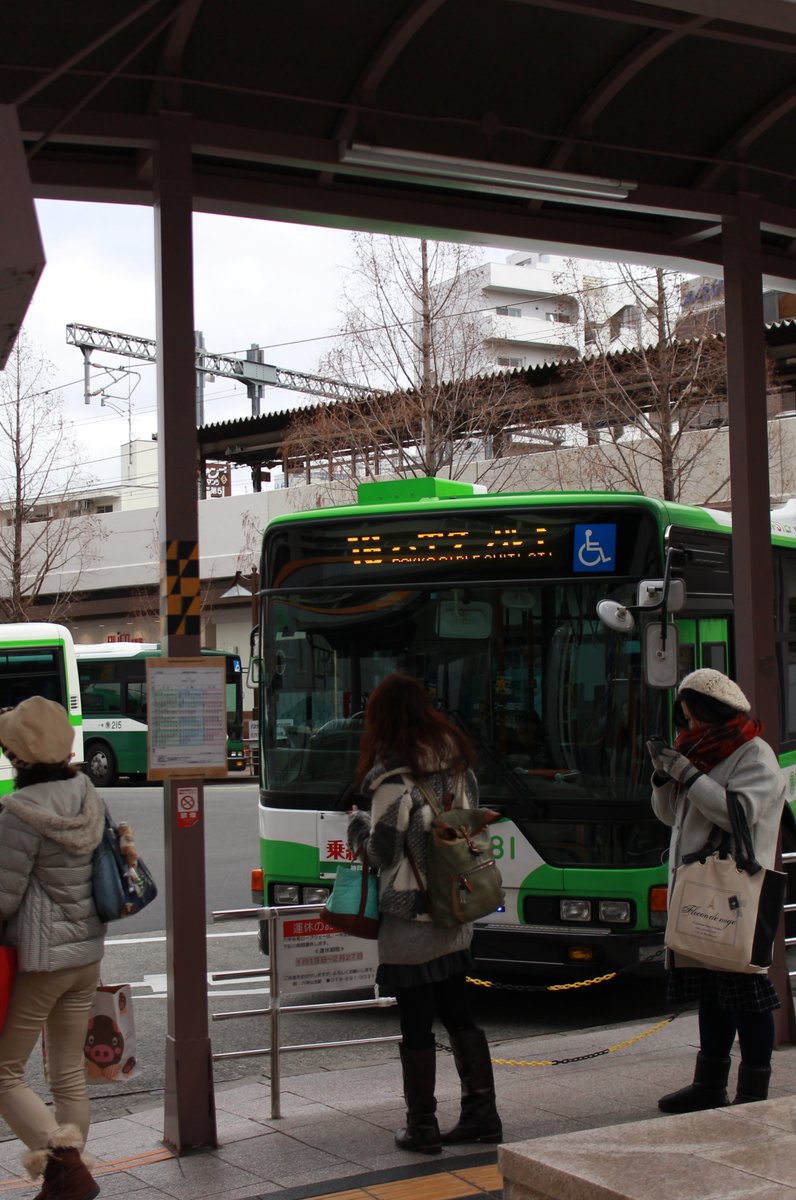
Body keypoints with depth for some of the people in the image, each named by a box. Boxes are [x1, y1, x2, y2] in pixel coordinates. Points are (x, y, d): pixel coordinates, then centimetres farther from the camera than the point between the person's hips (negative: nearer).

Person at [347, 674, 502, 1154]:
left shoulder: (394, 778, -17)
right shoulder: (459, 765, 6)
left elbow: (382, 851, -16)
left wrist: (359, 825, 4)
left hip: (409, 920, -7)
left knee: (417, 1025, 2)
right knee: (460, 1014, 16)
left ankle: (422, 1127, 10)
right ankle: (482, 1113, 20)